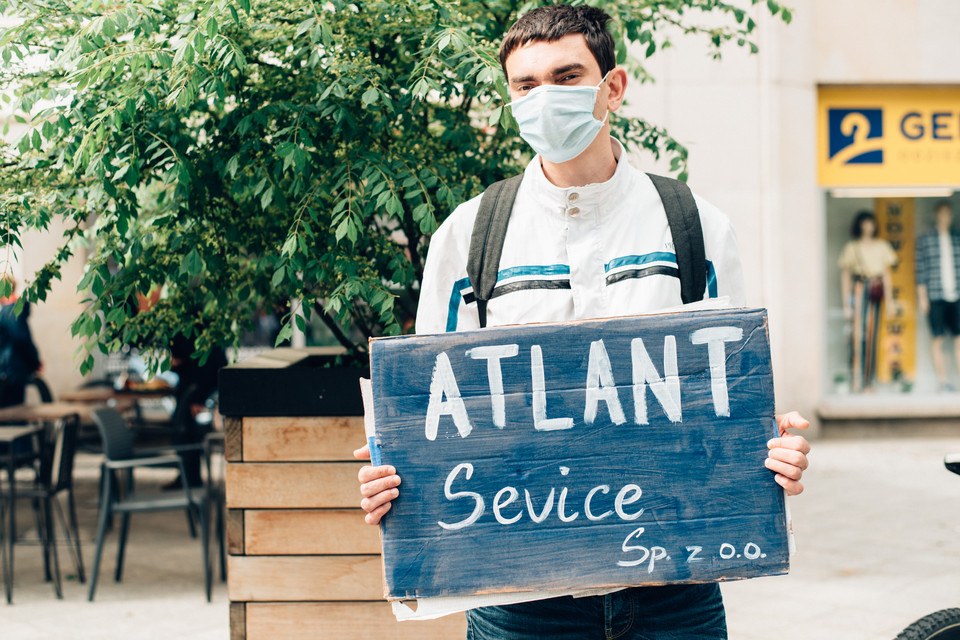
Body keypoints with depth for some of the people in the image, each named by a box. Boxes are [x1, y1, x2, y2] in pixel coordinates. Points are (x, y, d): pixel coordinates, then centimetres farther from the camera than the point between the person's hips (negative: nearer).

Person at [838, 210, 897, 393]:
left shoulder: (882, 246, 14)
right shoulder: (852, 248, 3)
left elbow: (887, 274, 15)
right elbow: (845, 276, 2)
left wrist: (889, 300, 10)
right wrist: (846, 304, -3)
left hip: (876, 293, 3)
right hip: (858, 290, -3)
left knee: (872, 335, 3)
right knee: (858, 334, -9)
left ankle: (868, 383, 9)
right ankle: (856, 383, -7)